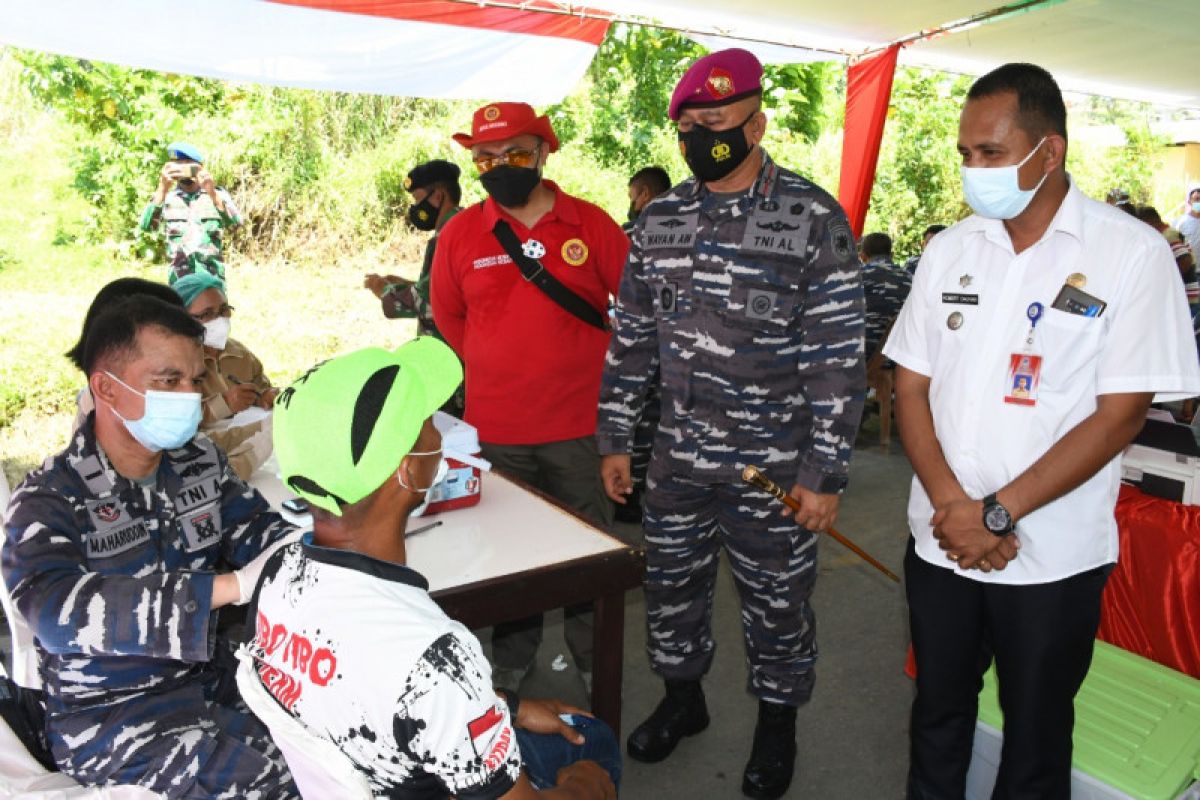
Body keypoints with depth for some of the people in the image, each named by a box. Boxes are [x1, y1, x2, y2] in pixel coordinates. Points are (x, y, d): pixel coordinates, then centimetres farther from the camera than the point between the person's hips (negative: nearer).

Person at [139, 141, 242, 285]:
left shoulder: (218, 194, 4)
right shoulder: (168, 197, 6)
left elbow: (235, 223, -14)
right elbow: (146, 225, -11)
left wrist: (212, 194, -30)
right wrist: (162, 190, -24)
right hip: (178, 281, 1)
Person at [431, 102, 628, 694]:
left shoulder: (589, 223, -4)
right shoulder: (460, 233, -1)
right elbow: (447, 315, 12)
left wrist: (605, 368, 4)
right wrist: (491, 368, 8)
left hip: (579, 423, -1)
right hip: (494, 426, 1)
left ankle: (592, 658, 33)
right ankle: (513, 658, 36)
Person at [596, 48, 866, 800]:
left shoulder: (815, 218, -11)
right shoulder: (657, 221, 3)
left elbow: (840, 358, -12)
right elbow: (631, 340, 9)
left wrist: (826, 474, -13)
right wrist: (615, 440, 9)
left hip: (774, 466, -4)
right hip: (679, 458, 5)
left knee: (777, 606, 13)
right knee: (671, 588, 19)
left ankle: (777, 725, 39)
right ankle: (683, 699, 45)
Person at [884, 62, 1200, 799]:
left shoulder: (1133, 254, -9)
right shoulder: (949, 249, 3)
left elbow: (1120, 414, -12)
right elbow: (911, 387, 2)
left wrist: (997, 513, -15)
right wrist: (953, 505, -11)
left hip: (1052, 559, -3)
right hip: (940, 542, 3)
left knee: (1035, 734, 15)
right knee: (938, 711, 18)